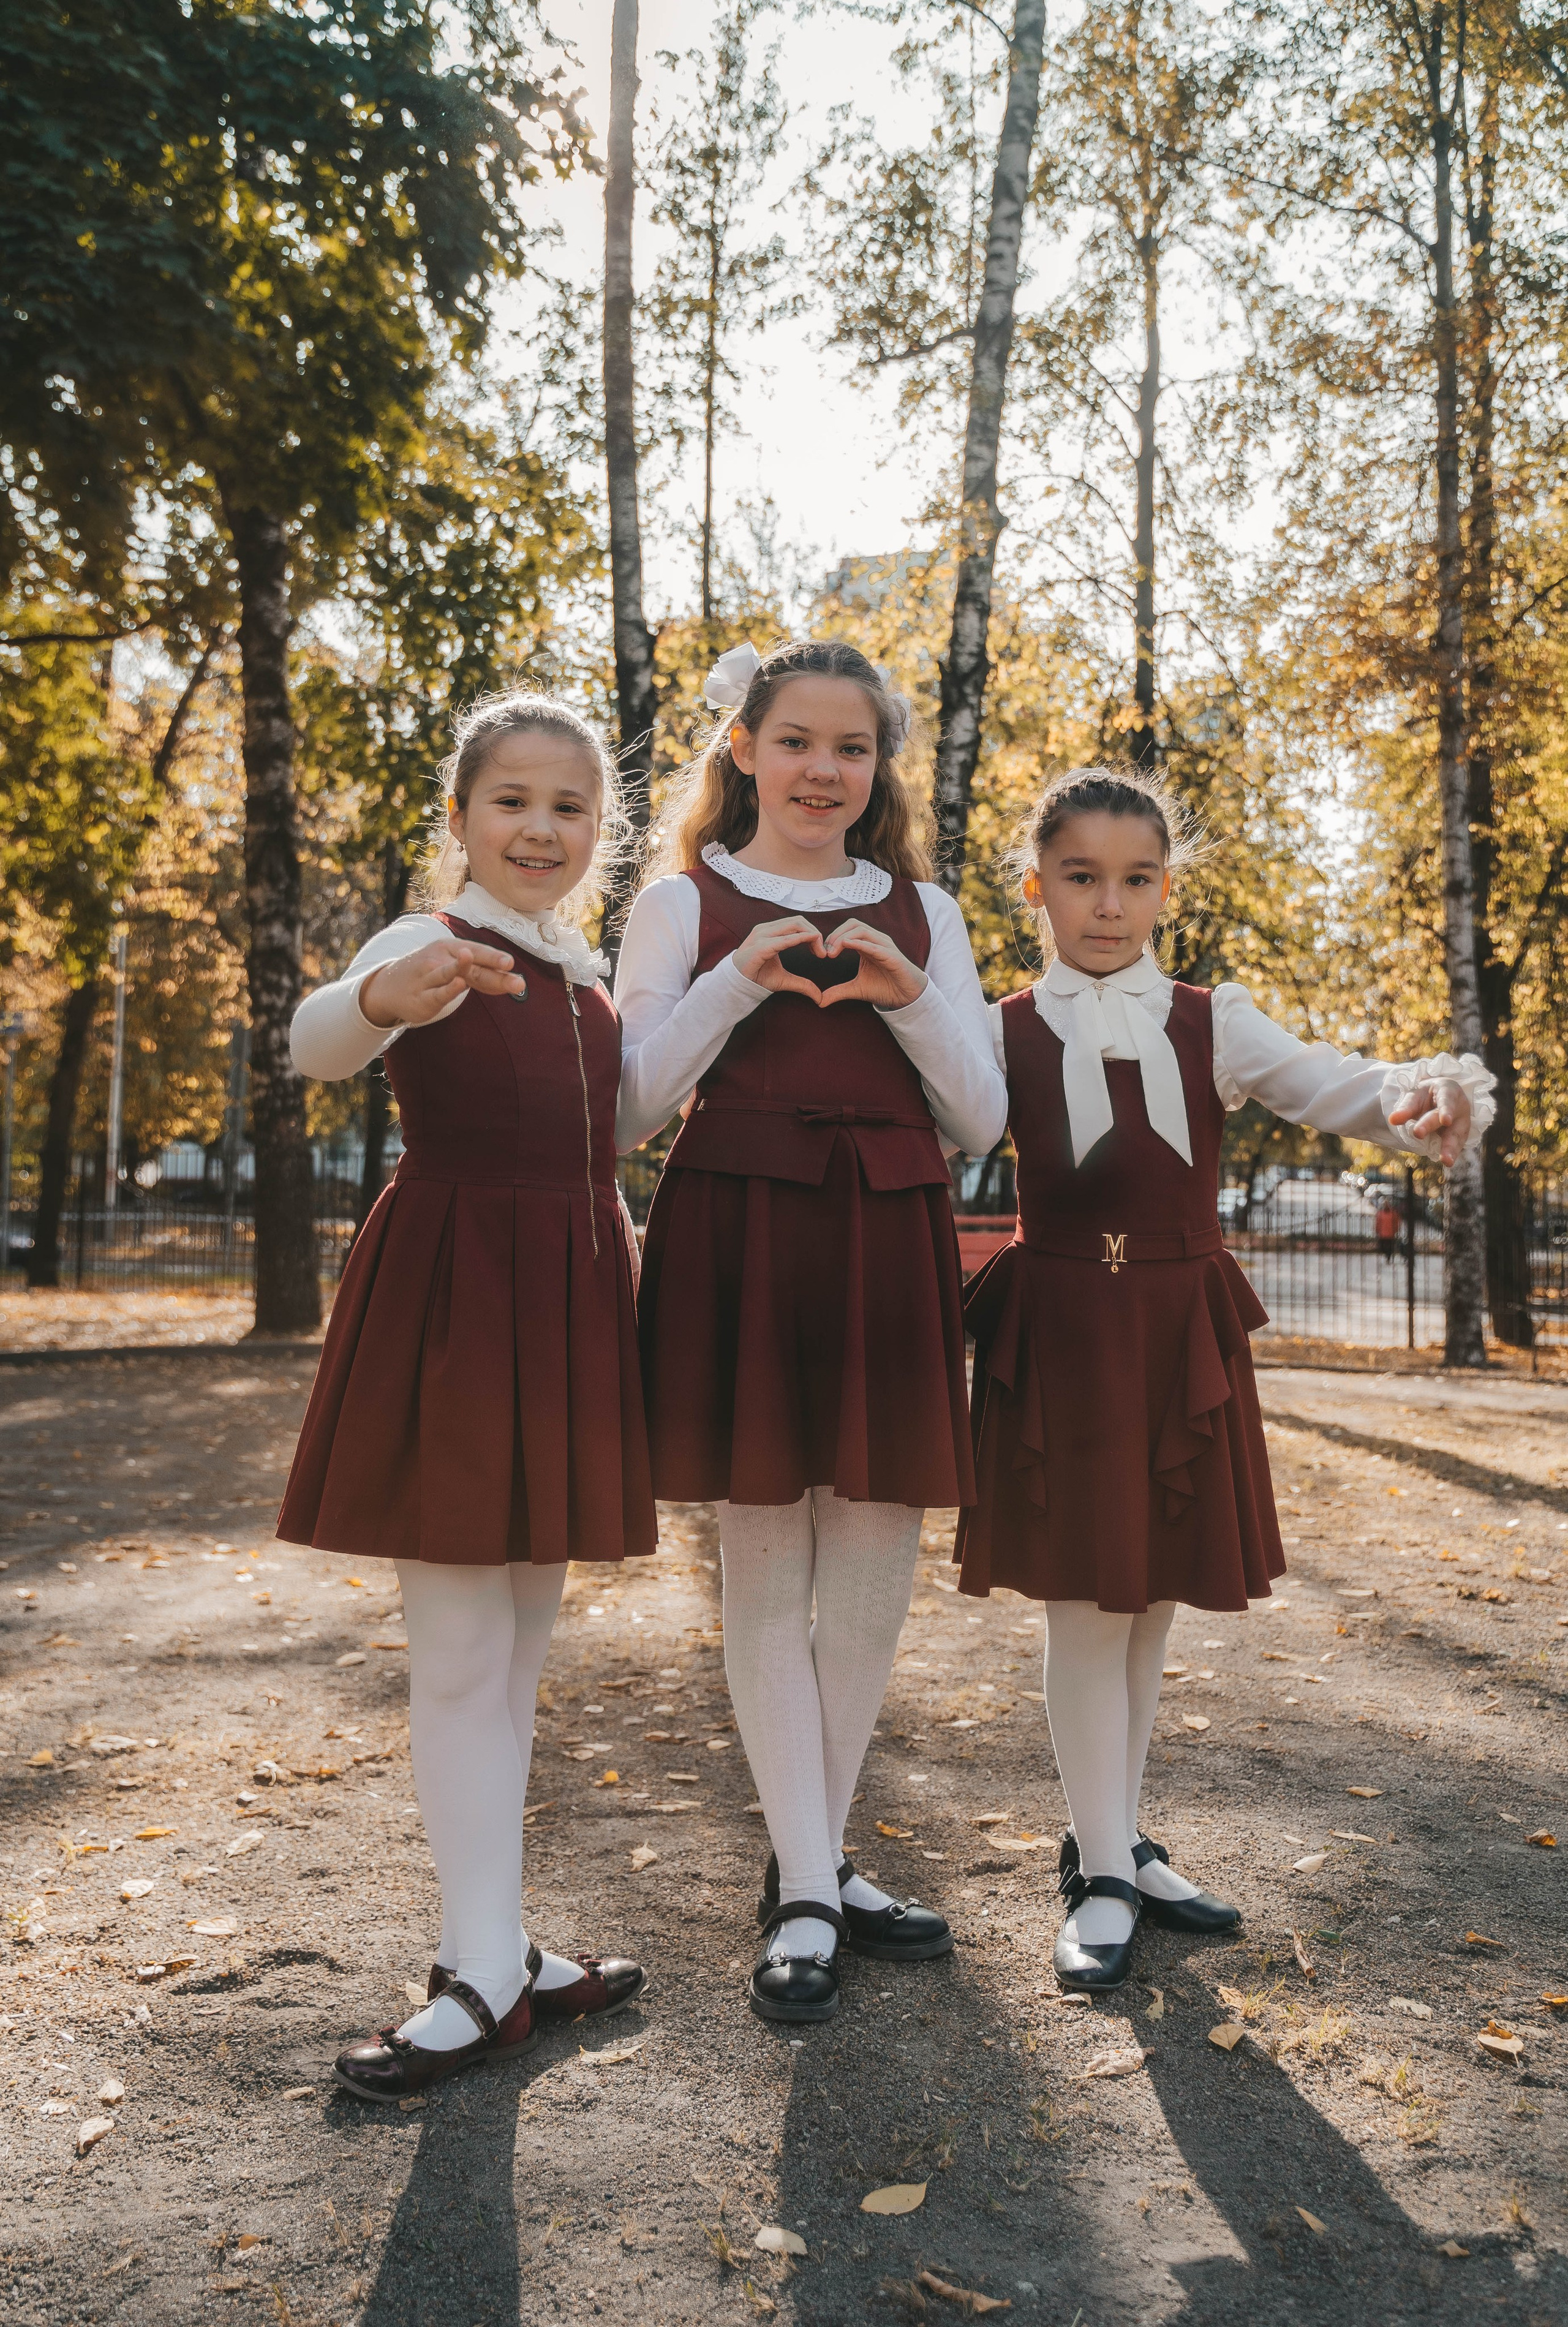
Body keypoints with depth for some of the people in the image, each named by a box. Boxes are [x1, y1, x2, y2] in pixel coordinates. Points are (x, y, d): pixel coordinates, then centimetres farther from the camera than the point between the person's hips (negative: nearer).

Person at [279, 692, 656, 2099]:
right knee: (460, 1655, -2)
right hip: (452, 1295, -7)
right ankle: (486, 1977, 6)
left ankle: (498, 1953, 26)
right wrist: (381, 999, -49)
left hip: (571, 1306, 7)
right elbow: (316, 1047, -30)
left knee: (518, 1648, 14)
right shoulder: (430, 948, -6)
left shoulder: (592, 982, 14)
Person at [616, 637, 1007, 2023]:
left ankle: (812, 1860, 25)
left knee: (874, 1581, 6)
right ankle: (806, 1898, 12)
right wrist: (740, 983, -11)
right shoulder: (685, 904, 7)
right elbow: (632, 1111, 0)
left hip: (889, 1253, 3)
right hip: (739, 1243, -3)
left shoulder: (923, 914, 15)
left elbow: (981, 1122, 9)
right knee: (768, 1577, 1)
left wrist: (911, 1000, -7)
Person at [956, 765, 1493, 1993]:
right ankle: (1103, 1873, 13)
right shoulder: (1006, 1034, 0)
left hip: (1183, 1332, 3)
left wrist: (1426, 1097, -27)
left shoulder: (1213, 1027, 4)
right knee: (1088, 1598, -1)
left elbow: (1339, 1089, -7)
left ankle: (1119, 1842, 29)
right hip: (1060, 1331, -3)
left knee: (1149, 1599, 13)